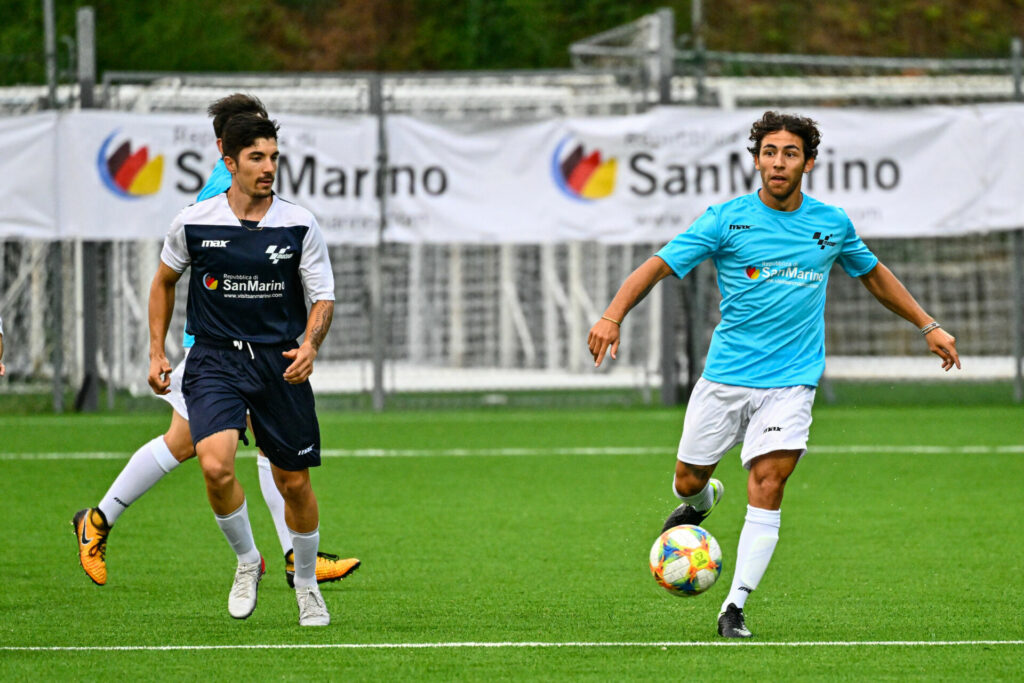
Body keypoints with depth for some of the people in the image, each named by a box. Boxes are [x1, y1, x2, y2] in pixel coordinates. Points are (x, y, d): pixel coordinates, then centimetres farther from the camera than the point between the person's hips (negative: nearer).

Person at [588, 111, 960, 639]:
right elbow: (659, 265, -9)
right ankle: (701, 501, 48)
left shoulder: (832, 223, 6)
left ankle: (735, 606, -13)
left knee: (768, 484, -18)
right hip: (725, 377, 0)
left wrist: (928, 326, 26)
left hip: (790, 382, 0)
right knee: (688, 480, 8)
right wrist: (613, 315, -25)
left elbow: (872, 273, 25)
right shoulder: (727, 220, -4)